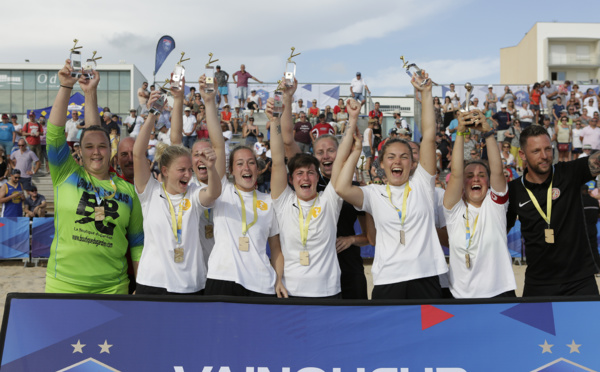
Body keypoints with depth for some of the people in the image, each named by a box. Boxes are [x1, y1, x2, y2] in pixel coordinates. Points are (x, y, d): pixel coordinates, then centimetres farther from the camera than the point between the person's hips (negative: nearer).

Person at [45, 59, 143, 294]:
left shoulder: (127, 190, 6)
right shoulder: (66, 175, 4)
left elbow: (137, 242, 10)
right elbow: (55, 132, -8)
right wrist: (66, 86, -14)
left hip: (113, 286, 1)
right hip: (64, 284, -1)